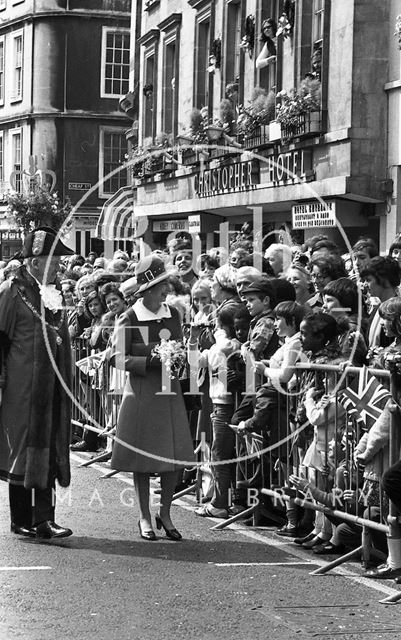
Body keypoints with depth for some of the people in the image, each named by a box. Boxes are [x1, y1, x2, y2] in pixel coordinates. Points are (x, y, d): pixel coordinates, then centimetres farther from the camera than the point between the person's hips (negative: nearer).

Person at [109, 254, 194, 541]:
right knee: (143, 456, 3)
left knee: (175, 456, 2)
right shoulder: (129, 319, -8)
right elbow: (117, 358, -7)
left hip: (170, 389, 4)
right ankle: (145, 517, 16)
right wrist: (149, 362, -18)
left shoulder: (173, 314, 5)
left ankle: (165, 513, 18)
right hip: (141, 391, -4)